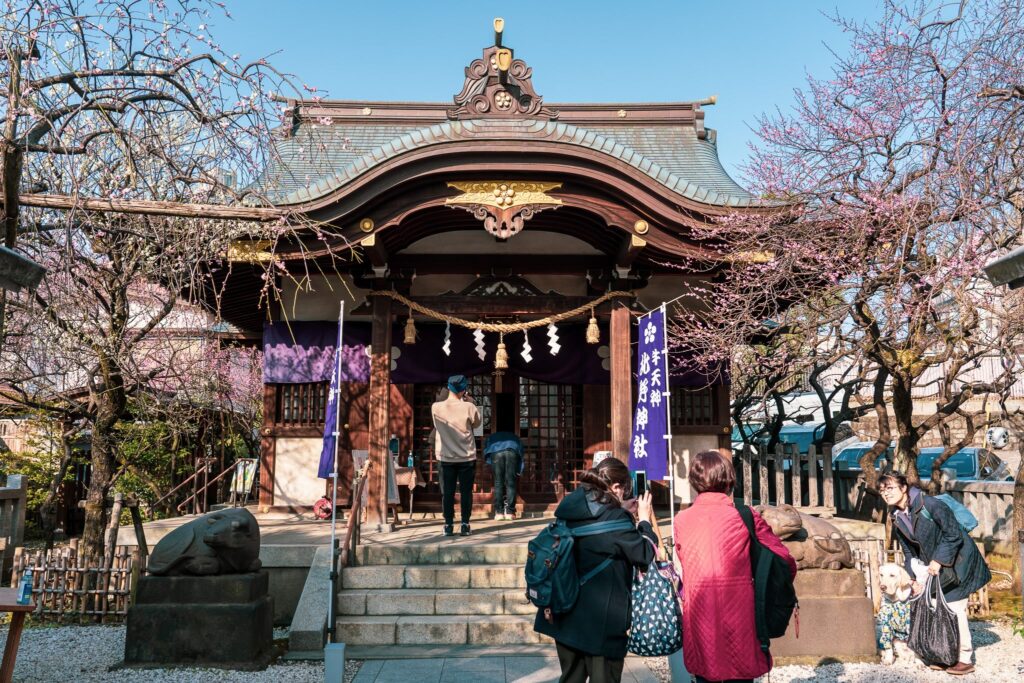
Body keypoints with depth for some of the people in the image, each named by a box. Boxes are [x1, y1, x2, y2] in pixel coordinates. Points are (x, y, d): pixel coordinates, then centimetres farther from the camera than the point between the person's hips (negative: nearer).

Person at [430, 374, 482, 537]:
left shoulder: (436, 407, -7)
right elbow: (477, 423, 4)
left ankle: (448, 525, 11)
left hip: (446, 458, 2)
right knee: (466, 492, 8)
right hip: (467, 457, -1)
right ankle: (465, 525, 10)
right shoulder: (468, 407, -13)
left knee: (447, 493, 8)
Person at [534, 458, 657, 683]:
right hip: (602, 620, -7)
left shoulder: (568, 510, 4)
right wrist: (645, 521, 5)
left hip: (566, 614, 7)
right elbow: (644, 554, -9)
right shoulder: (615, 518, -17)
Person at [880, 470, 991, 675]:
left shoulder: (929, 504, -24)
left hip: (956, 562, -7)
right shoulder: (897, 520, -1)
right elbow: (910, 553, 6)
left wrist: (938, 560, -21)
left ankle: (964, 659, 7)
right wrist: (915, 579, -4)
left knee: (954, 610, -5)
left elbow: (954, 534, -21)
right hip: (934, 567, 7)